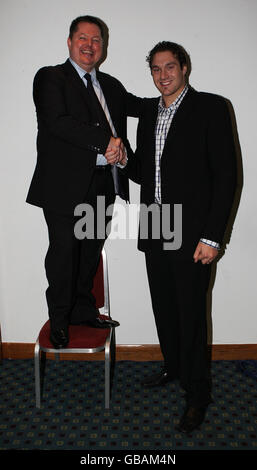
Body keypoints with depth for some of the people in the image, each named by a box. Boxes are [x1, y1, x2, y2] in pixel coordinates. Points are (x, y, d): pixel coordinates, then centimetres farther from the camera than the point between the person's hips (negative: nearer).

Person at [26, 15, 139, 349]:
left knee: (91, 252, 14)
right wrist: (105, 142, -19)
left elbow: (120, 130, 17)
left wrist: (122, 152, -7)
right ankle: (59, 320, 20)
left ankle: (84, 310, 31)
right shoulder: (50, 78, 1)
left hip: (103, 186, 6)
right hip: (65, 184, -5)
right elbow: (57, 122, -16)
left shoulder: (112, 87, 19)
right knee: (63, 252, 2)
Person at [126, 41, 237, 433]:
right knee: (164, 307, 17)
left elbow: (226, 174, -10)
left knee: (191, 313, 2)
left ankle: (197, 394, 22)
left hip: (192, 234, -6)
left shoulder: (210, 107, -5)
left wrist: (212, 237, -15)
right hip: (154, 231, 6)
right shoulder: (148, 110, 14)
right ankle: (173, 367, 40)